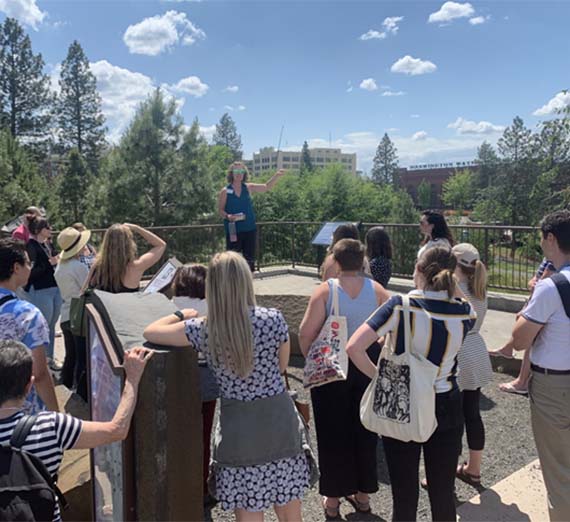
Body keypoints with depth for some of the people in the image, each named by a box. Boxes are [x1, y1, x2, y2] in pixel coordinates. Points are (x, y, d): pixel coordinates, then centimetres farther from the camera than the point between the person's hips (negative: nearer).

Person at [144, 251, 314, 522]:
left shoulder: (203, 330, -11)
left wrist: (182, 315, 17)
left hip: (239, 429, -1)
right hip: (280, 420, 1)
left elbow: (150, 332, 3)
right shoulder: (273, 319, -10)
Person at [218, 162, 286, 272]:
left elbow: (267, 187, 7)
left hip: (249, 229, 4)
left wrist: (277, 175, -5)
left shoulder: (248, 188, 6)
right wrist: (227, 216, -21)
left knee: (249, 259, 10)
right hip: (233, 230, -3)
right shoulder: (225, 191, -2)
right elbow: (220, 210, 0)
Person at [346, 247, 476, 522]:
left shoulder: (400, 306, -18)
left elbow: (353, 348, -24)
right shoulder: (464, 311, -9)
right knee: (443, 495, 18)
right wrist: (450, 288, 10)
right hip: (446, 409, 2)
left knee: (404, 497, 13)